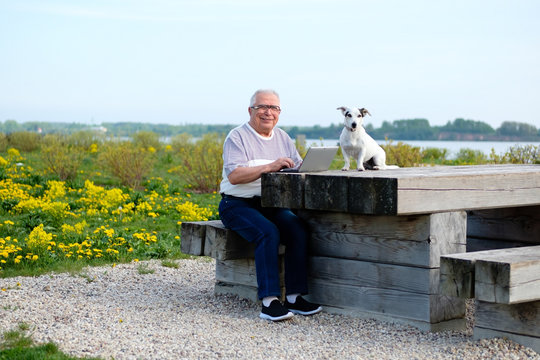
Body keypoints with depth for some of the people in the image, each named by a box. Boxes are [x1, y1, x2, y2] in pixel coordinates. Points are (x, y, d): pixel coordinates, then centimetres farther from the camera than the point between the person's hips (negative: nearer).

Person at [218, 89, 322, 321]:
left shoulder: (282, 137, 15)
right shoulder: (238, 137, -5)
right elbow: (234, 175, -19)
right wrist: (269, 167, -27)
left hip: (270, 205, 6)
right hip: (238, 205, -5)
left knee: (299, 230, -22)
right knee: (268, 233, -32)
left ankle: (295, 297, -19)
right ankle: (269, 302, -33)